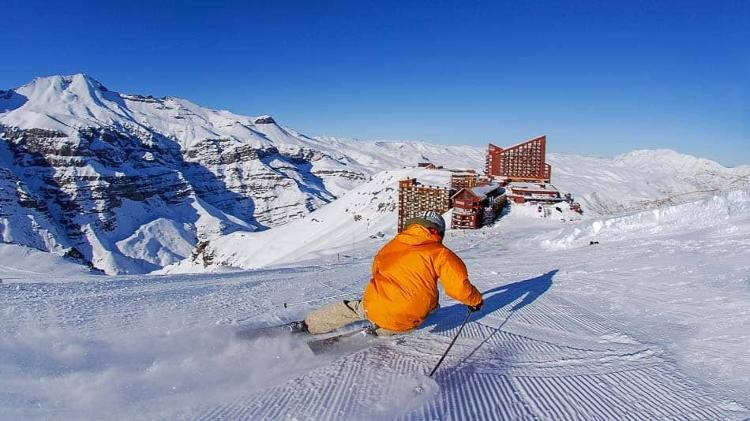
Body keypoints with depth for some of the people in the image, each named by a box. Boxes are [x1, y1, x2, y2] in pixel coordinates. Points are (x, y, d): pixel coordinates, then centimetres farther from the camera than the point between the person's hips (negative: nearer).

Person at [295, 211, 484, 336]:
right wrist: (475, 300, 13)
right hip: (405, 322, -3)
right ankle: (382, 331, 17)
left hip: (373, 306, 3)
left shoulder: (394, 243, 11)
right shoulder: (440, 253, -2)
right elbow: (459, 286, -7)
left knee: (349, 308, 28)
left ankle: (306, 326, 35)